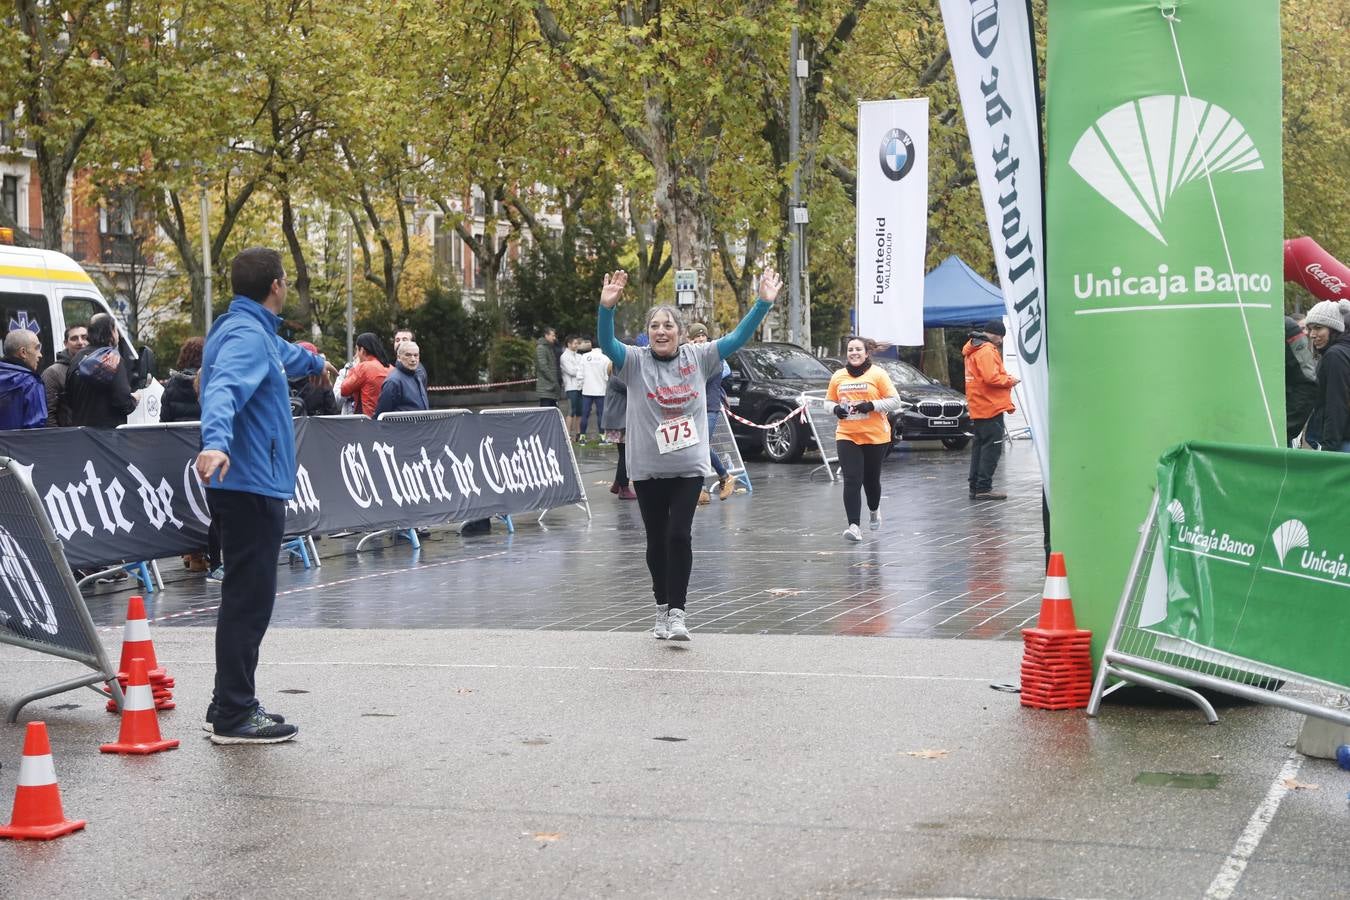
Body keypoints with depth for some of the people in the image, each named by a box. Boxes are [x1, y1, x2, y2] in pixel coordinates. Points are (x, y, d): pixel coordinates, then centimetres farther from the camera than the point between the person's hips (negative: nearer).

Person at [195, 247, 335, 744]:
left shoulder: (253, 330, 18)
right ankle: (234, 717, -5)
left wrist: (313, 361, 64)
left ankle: (231, 704, 23)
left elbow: (283, 354, 43)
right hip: (250, 484, -11)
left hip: (247, 484, 11)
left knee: (246, 595, 16)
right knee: (249, 598, -8)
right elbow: (224, 388, -34)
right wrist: (216, 441, -52)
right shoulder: (246, 335, -14)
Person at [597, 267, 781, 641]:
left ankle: (677, 612, -5)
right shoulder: (635, 361, -4)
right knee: (657, 539, 9)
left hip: (689, 466, 0)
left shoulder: (698, 358, 1)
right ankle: (662, 608, 25)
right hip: (648, 469, 0)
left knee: (679, 535, -9)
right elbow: (607, 345, -21)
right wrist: (606, 308, -38)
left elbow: (738, 338, -3)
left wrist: (763, 303, -14)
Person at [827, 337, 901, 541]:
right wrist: (836, 409, -5)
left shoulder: (877, 374, -3)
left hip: (876, 436, -1)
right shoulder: (838, 377, 7)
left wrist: (872, 405, -19)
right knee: (851, 481, -12)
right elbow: (828, 402, 18)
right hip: (847, 436, 2)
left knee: (871, 479, 12)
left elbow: (895, 401, -4)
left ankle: (874, 510, 43)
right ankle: (854, 526, -16)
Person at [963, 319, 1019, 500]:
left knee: (980, 446, 14)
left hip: (977, 408, 10)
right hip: (990, 407, -10)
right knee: (992, 448, -8)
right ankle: (983, 488, -10)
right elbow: (991, 378, -24)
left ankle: (975, 487, 16)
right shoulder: (987, 351, -15)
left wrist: (1005, 378, 11)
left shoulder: (973, 350, 18)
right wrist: (1009, 381, -9)